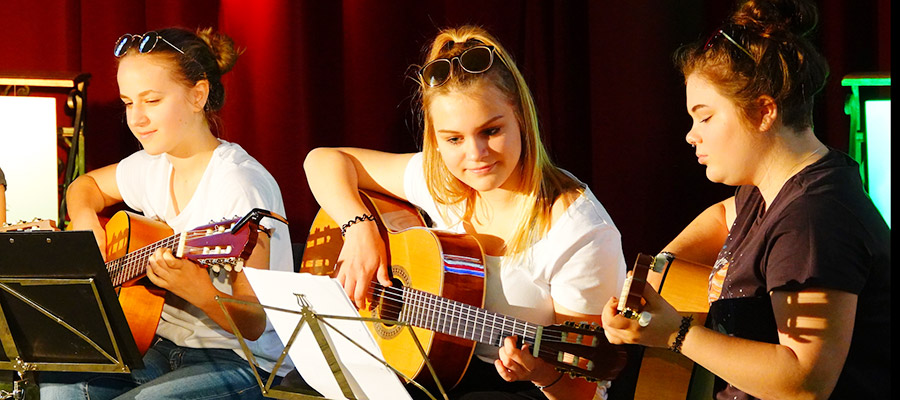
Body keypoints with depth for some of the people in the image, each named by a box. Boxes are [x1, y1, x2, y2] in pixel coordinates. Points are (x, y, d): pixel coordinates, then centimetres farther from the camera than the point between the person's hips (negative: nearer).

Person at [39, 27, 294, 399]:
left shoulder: (238, 182, -18)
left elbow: (255, 323, -20)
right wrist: (86, 224, 6)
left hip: (243, 364, -7)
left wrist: (200, 292, -40)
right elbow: (86, 185, 28)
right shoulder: (154, 166, 5)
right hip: (164, 349, 7)